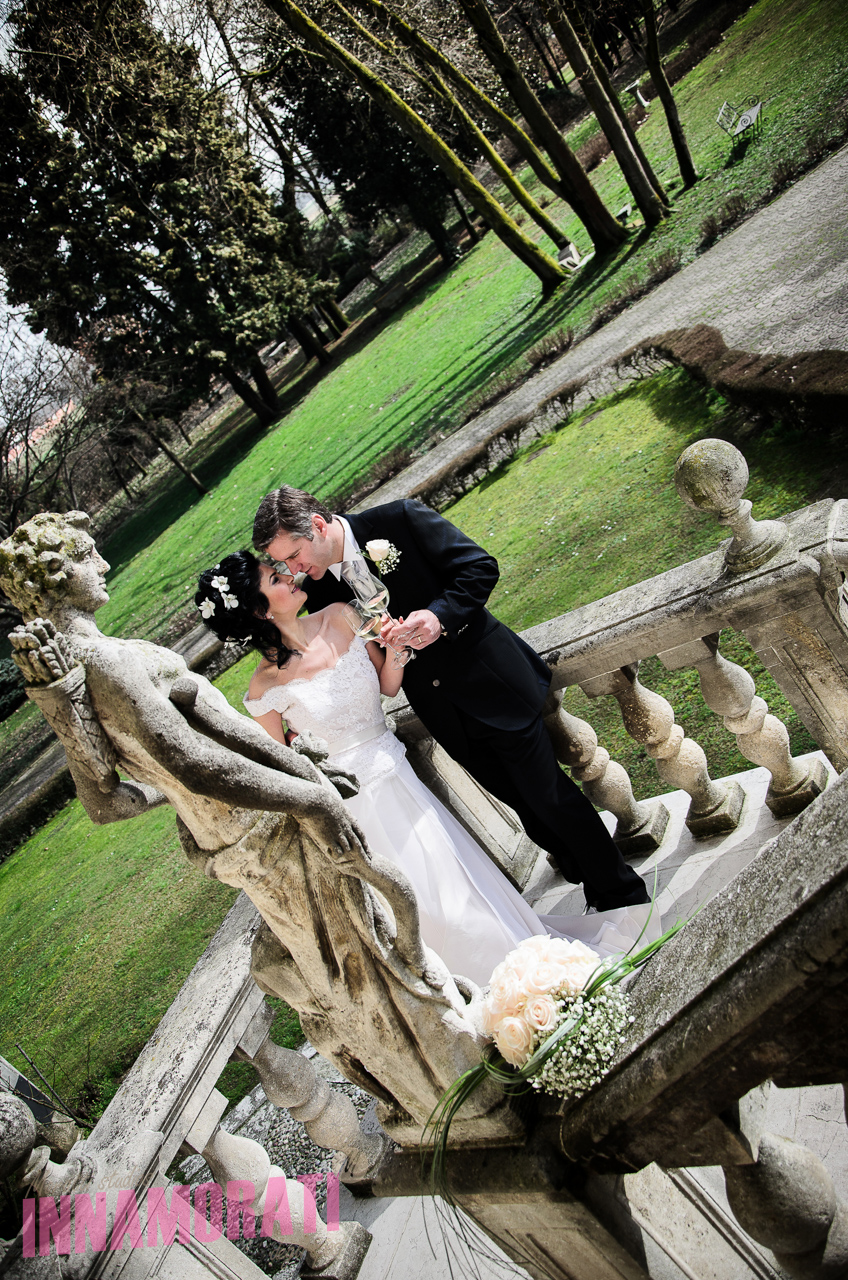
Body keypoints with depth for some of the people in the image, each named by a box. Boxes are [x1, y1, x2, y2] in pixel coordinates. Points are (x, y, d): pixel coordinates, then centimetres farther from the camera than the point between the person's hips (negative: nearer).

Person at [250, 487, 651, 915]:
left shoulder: (400, 519, -16)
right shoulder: (319, 590, -2)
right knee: (521, 800, 16)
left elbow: (480, 566, -14)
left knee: (548, 792, 3)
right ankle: (591, 883, 40)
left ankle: (623, 895, 25)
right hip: (444, 714, 5)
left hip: (492, 680, -5)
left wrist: (439, 615, -31)